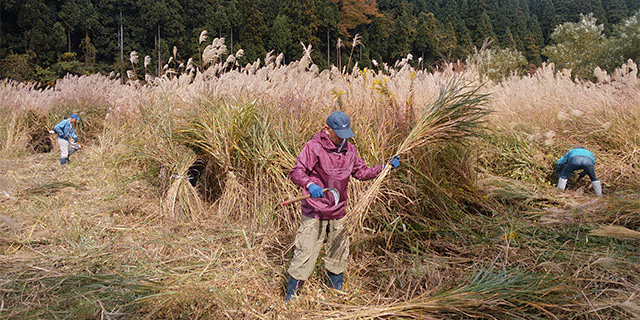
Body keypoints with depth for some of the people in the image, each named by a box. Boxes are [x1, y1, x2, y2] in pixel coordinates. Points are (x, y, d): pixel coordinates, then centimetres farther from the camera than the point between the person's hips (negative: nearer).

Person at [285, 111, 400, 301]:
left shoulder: (349, 149, 7)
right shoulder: (314, 147, -13)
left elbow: (361, 172, 17)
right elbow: (296, 172, -19)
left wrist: (386, 167, 7)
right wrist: (309, 185, -39)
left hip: (338, 213, 6)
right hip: (314, 213, -6)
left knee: (338, 254, 18)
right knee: (305, 254, -3)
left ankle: (336, 291, 37)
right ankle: (290, 296, 14)